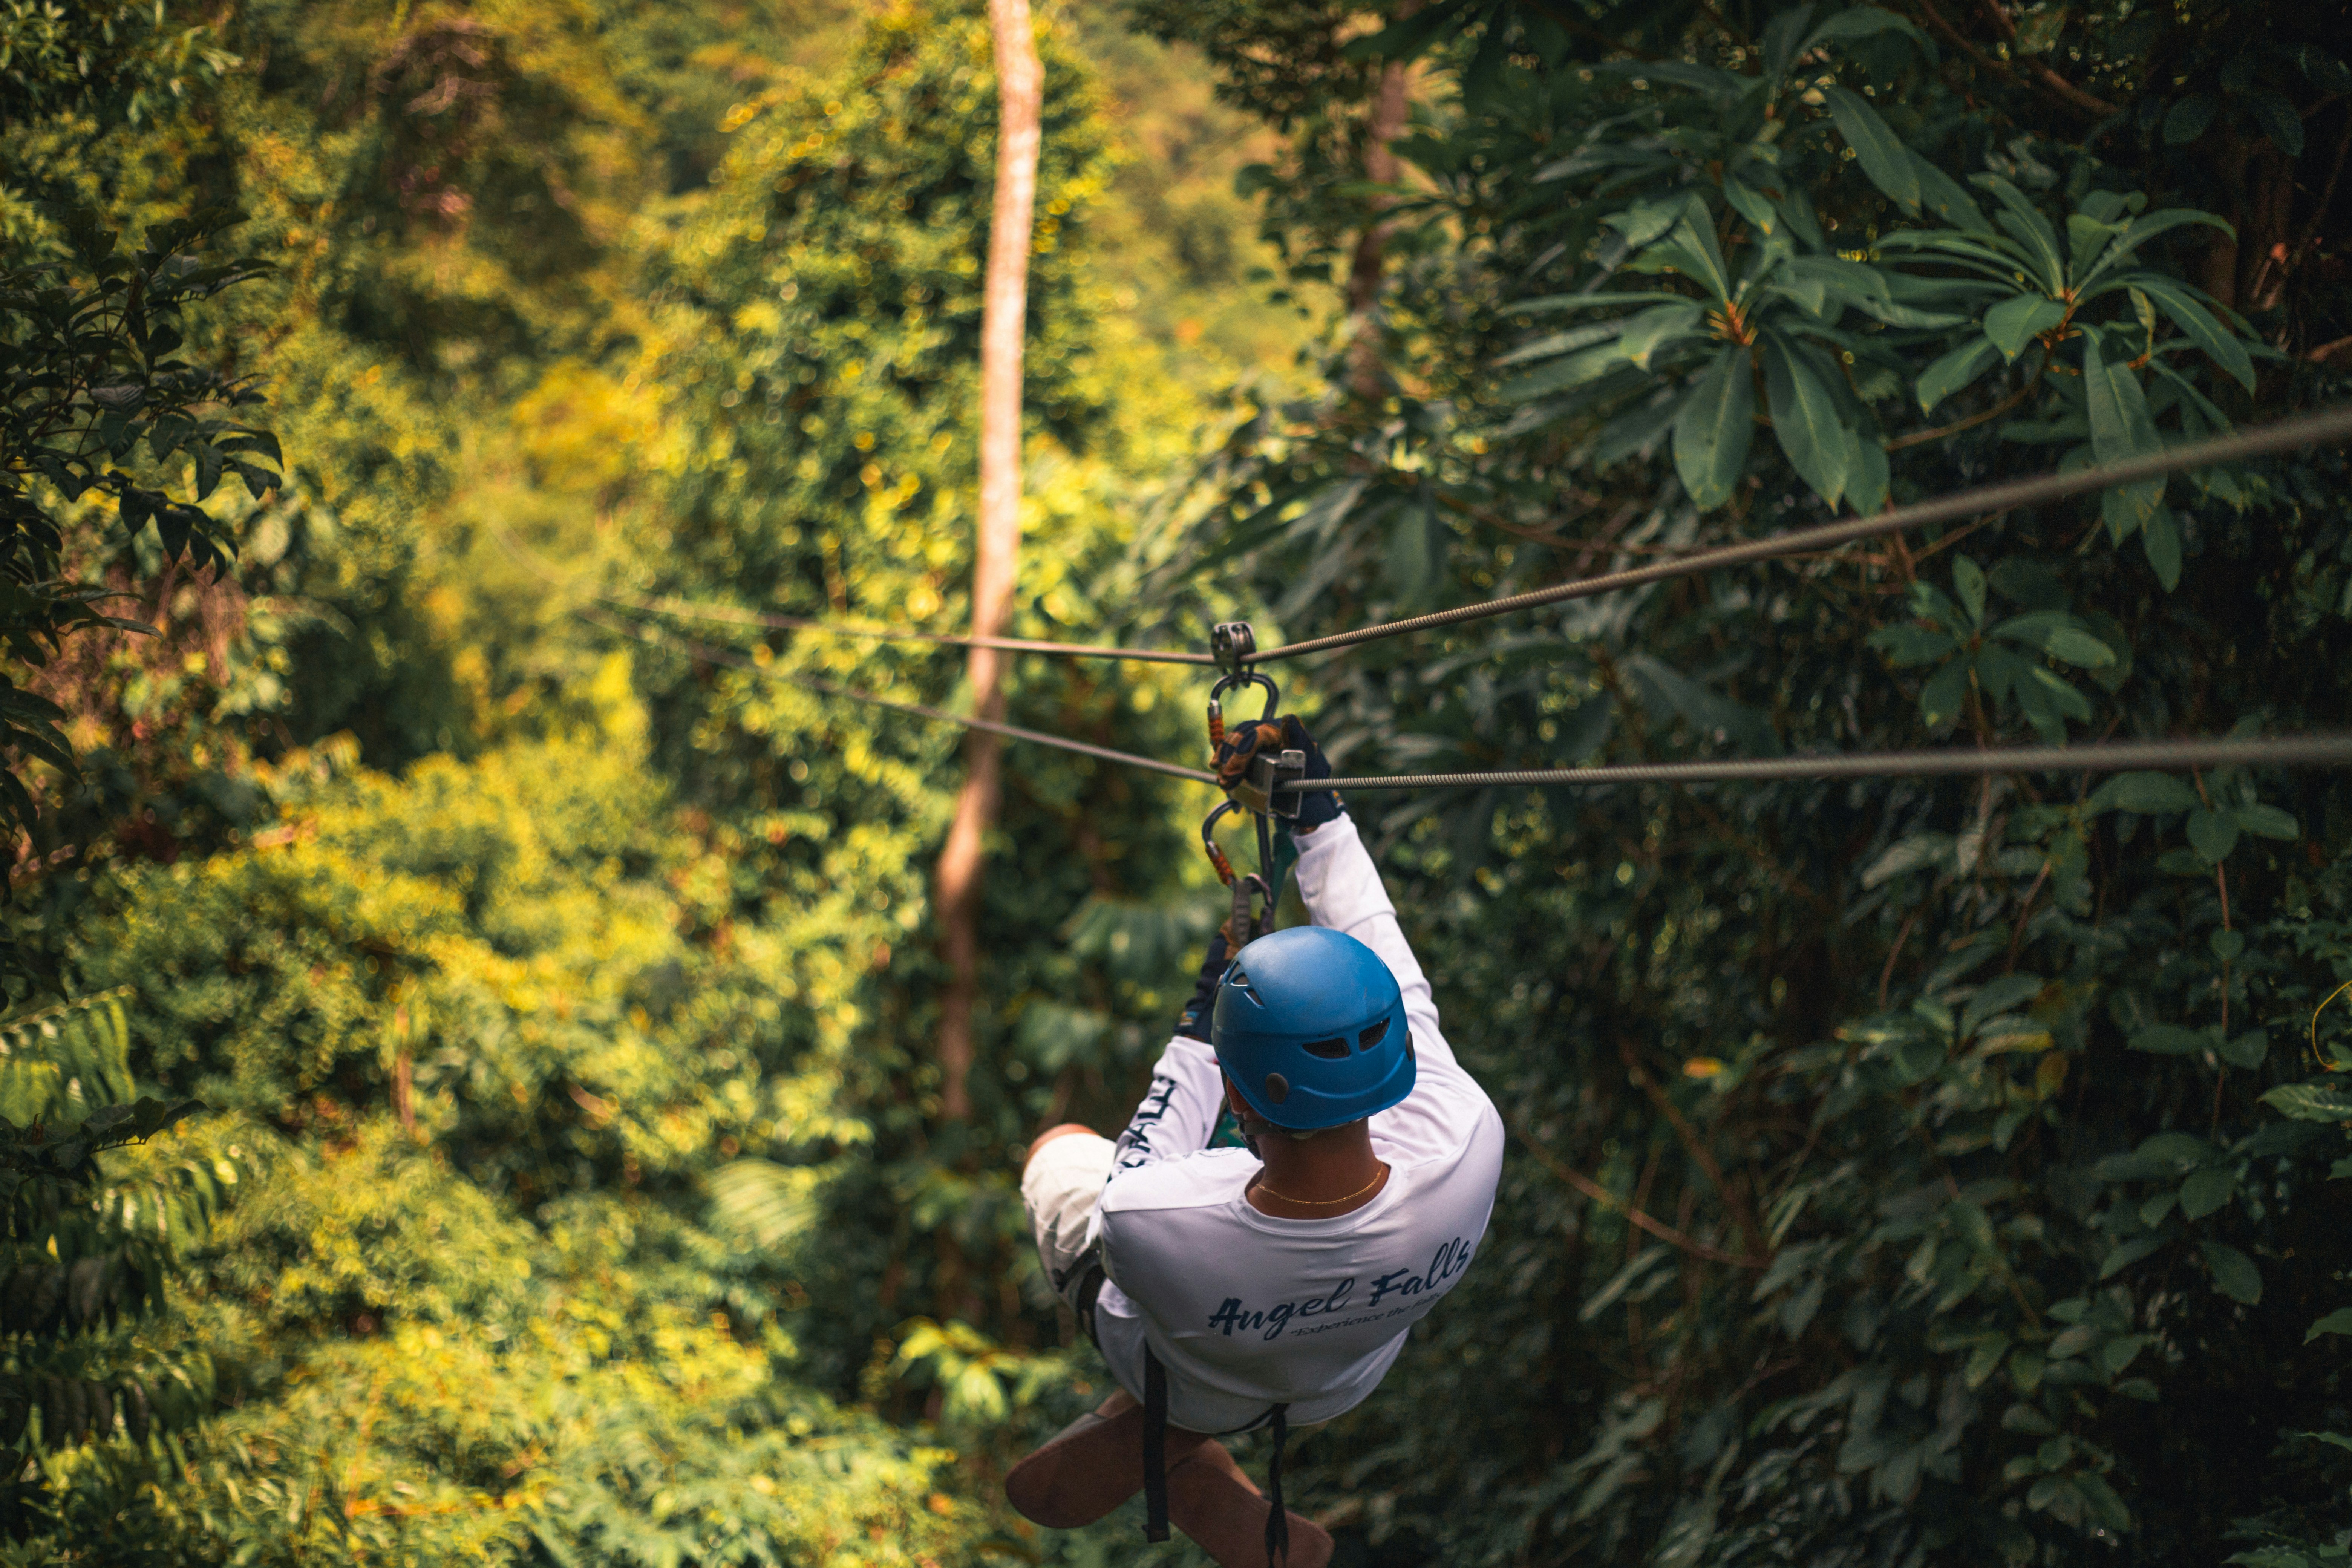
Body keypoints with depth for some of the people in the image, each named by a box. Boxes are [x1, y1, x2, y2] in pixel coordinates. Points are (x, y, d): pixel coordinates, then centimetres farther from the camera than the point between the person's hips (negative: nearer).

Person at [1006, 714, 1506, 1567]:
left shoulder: (1146, 1229, -47)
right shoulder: (1467, 1148, -41)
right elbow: (1395, 982, -21)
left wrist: (1196, 1030, -10)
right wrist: (1320, 815, -12)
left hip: (1184, 1383, -2)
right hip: (1347, 1381, 2)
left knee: (1059, 1149, 26)